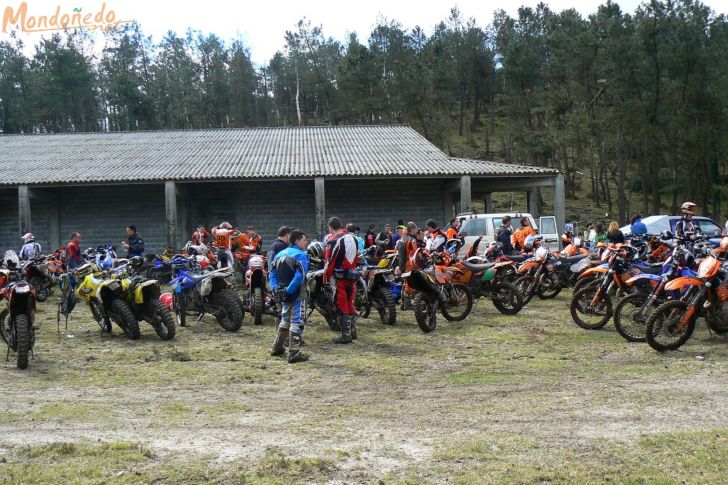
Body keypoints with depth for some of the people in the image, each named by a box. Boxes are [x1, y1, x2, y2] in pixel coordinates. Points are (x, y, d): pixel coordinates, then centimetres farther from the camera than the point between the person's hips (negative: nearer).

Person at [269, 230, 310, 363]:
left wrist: (276, 288, 1)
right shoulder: (301, 255, -13)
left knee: (285, 320, 23)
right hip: (295, 294, -8)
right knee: (297, 322, -3)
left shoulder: (280, 254, 12)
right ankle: (294, 354, -3)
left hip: (283, 293, 8)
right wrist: (288, 290, -21)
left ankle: (277, 347, 32)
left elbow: (272, 274, 10)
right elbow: (299, 276, -25)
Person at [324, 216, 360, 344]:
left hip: (340, 277, -8)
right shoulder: (352, 238, 10)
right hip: (352, 275, 8)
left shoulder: (333, 241, -15)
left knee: (341, 306, -3)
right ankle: (352, 330, 28)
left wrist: (326, 279, -8)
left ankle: (346, 335, -2)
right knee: (350, 303, 19)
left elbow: (329, 262, -15)